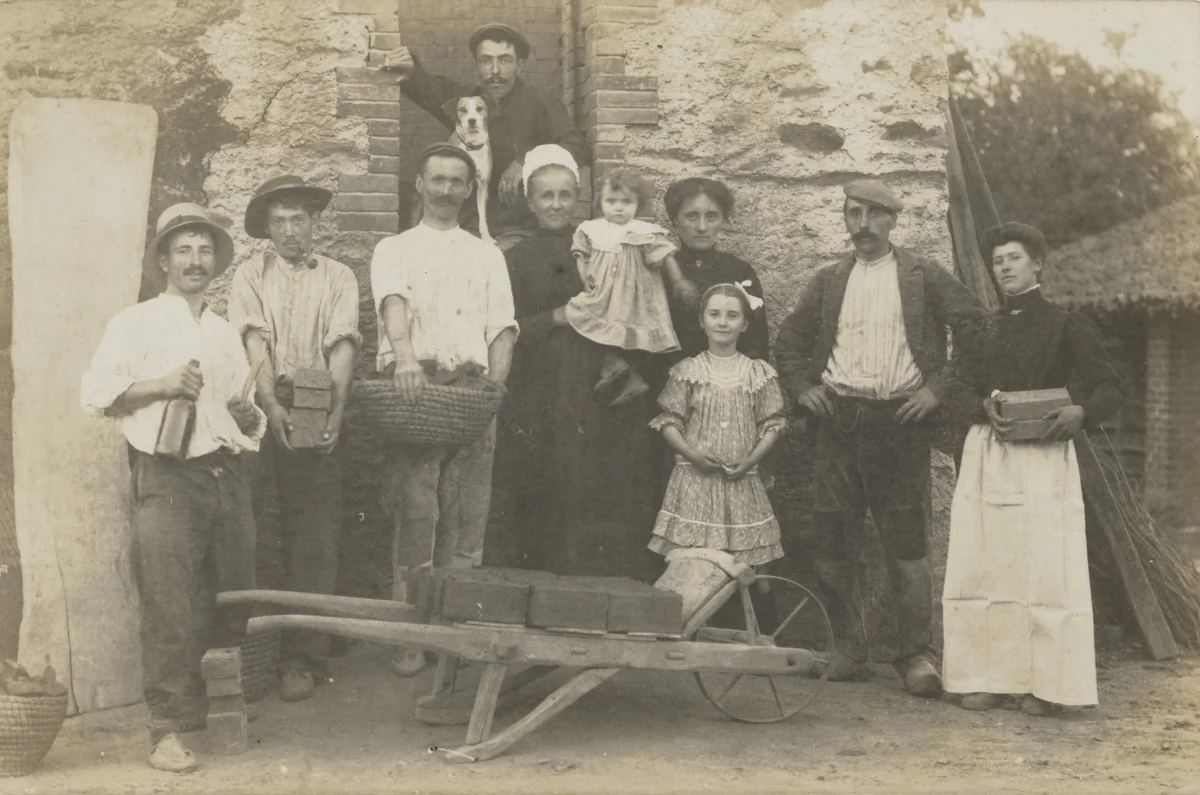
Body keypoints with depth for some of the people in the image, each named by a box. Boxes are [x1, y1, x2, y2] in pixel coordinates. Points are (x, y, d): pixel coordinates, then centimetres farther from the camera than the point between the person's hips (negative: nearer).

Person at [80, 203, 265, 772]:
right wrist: (160, 385, -13)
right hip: (164, 477, -5)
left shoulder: (225, 334, 21)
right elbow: (94, 393, -3)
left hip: (225, 475, 6)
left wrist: (250, 418, 6)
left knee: (233, 600, 6)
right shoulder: (137, 322, 4)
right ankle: (169, 729, -3)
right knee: (170, 607, -9)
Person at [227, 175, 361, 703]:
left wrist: (336, 410, -15)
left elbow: (342, 346, 0)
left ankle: (305, 656, 1)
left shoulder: (338, 278, 13)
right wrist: (272, 406, -18)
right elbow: (254, 344, -3)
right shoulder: (250, 276, 11)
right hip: (258, 407, 0)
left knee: (313, 535, -2)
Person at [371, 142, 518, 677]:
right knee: (415, 511, -7)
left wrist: (496, 384, -6)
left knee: (467, 515, 1)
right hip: (414, 388, -2)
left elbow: (502, 327, 12)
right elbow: (393, 302, -10)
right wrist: (405, 357, -30)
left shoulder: (487, 256, 22)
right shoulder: (395, 250, 12)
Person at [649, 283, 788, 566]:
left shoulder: (758, 373, 4)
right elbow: (668, 421, 3)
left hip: (741, 481, 1)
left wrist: (751, 459, -9)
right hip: (695, 479, -1)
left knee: (741, 569, 0)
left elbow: (772, 424, 5)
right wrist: (691, 453, -12)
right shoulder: (688, 371, 2)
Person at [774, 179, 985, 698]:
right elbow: (788, 340, 23)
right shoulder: (828, 282, 15)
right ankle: (847, 650, 13)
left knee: (906, 547, -3)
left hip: (901, 422, -3)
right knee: (833, 543, 2)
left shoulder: (924, 277, 6)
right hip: (838, 422, 3)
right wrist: (801, 387, 8)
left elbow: (975, 329, 2)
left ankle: (915, 656, 4)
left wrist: (940, 387, -4)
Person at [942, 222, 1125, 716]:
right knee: (981, 567, 1)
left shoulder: (1065, 326, 3)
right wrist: (987, 403, -7)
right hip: (985, 453, 5)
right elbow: (969, 385, 16)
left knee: (1045, 569, -6)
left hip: (1043, 456, -4)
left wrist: (1081, 412, -20)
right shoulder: (986, 329, 17)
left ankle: (1046, 685, 1)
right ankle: (989, 677, 8)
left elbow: (1111, 387, 0)